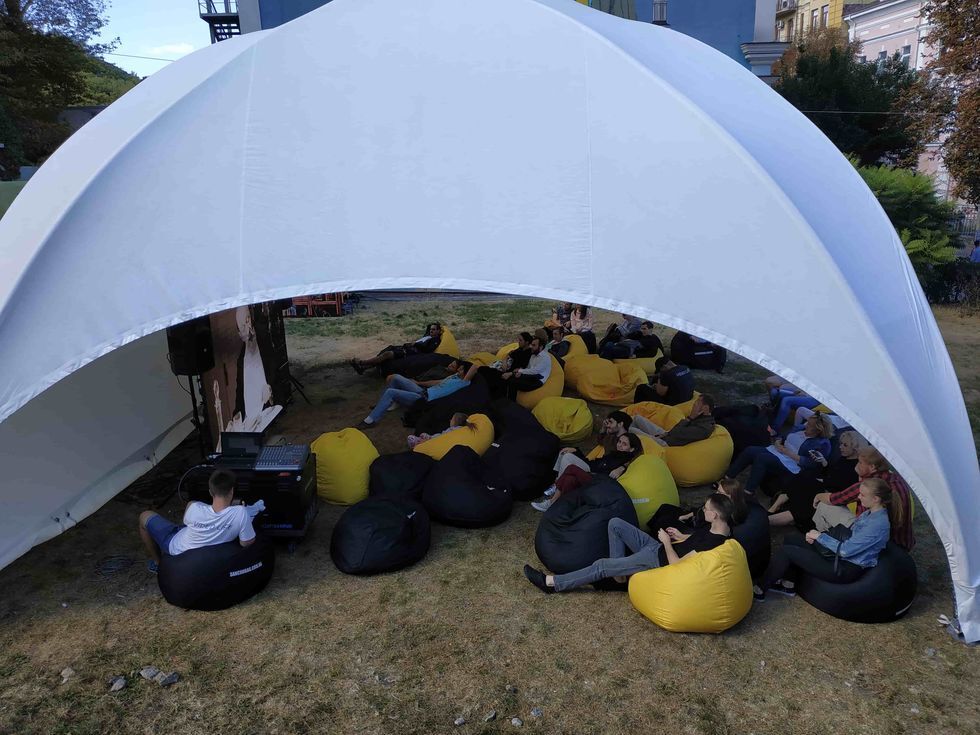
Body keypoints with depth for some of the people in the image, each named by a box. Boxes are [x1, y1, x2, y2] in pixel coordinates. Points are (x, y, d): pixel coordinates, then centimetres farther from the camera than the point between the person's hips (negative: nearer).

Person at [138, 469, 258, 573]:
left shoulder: (194, 508, -33)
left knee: (145, 516, 20)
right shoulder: (241, 513, -36)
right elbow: (247, 543, -20)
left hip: (176, 547, -3)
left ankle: (157, 563, 32)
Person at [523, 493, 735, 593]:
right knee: (615, 523, -2)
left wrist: (667, 542, -12)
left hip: (659, 561, -9)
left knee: (602, 566, -13)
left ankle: (551, 583, -5)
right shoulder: (718, 526, 0)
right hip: (657, 548, 9)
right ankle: (618, 572, 8)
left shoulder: (715, 542, -27)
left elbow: (676, 565, -25)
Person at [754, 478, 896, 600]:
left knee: (785, 551, -13)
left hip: (846, 569, -10)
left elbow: (845, 550, -26)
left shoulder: (878, 524, -26)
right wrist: (818, 536, 1)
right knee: (791, 539, 9)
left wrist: (820, 536, -12)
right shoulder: (871, 512, 4)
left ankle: (760, 591, 1)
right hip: (840, 556, 10)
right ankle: (789, 585, 15)